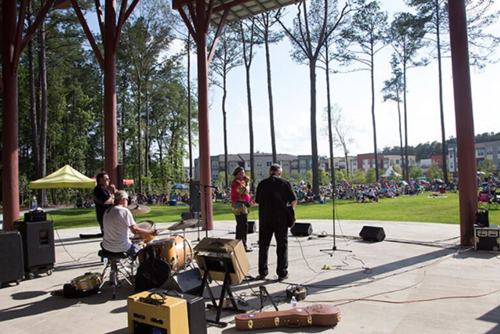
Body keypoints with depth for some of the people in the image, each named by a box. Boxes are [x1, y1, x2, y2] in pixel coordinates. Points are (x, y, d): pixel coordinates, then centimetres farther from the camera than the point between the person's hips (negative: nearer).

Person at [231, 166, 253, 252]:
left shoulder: (240, 182, 18)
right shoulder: (237, 182, -15)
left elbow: (246, 192, 16)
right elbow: (246, 191, -23)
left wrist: (247, 181, 7)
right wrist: (247, 182, -9)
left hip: (241, 206, 11)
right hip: (240, 206, -11)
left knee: (240, 226, 17)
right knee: (243, 226, -10)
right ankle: (243, 245, -7)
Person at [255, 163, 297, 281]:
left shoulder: (262, 183, 4)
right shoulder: (285, 183, -3)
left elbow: (258, 201, 10)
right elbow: (294, 200, -5)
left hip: (265, 218, 2)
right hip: (281, 219, -2)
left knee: (263, 246, 12)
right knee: (282, 245, 8)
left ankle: (262, 272, 16)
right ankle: (282, 273, 11)